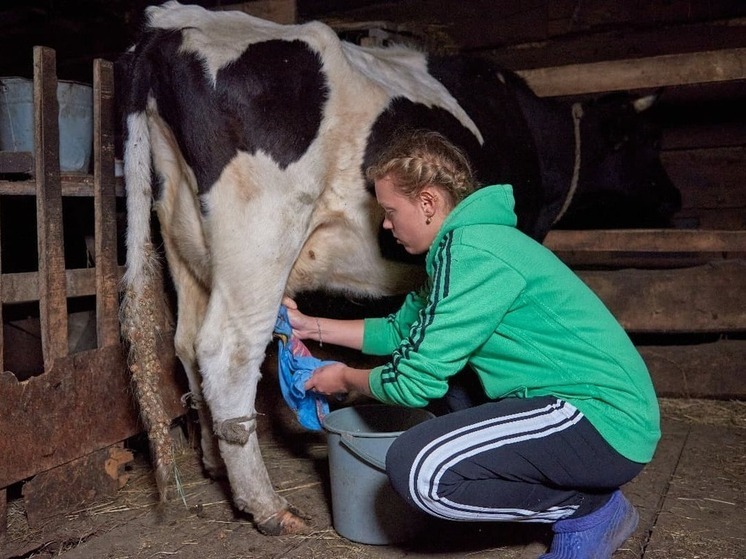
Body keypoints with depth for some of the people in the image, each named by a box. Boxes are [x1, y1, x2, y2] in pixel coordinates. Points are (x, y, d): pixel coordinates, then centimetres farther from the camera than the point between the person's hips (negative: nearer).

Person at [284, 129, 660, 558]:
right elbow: (402, 329, 22)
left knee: (418, 469, -24)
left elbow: (415, 382, -17)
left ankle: (592, 510, -1)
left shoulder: (472, 254, -19)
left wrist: (346, 379, 3)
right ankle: (578, 486, 16)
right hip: (579, 399, 10)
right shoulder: (463, 241, 12)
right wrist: (312, 326, 21)